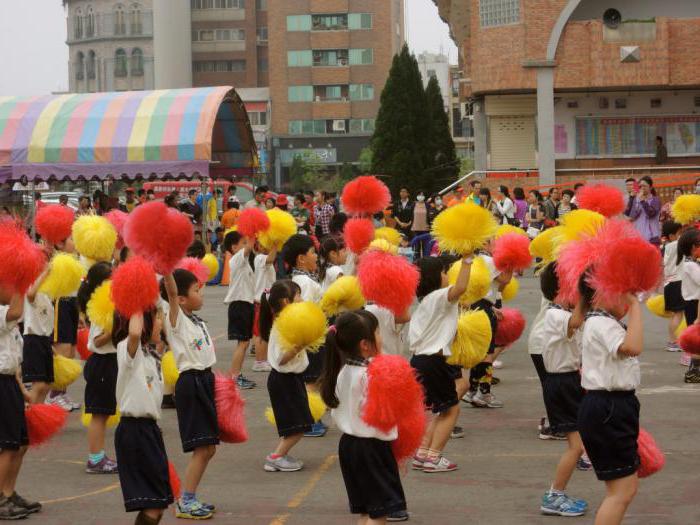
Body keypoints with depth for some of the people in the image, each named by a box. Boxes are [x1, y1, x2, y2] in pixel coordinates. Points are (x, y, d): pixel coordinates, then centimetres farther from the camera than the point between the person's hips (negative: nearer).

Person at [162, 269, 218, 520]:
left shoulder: (198, 323, 15)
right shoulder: (176, 320, -9)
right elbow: (171, 292, -27)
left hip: (205, 381, 9)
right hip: (190, 383, -9)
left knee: (208, 448, 10)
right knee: (202, 448, -9)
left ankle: (188, 498, 19)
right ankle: (185, 503, -2)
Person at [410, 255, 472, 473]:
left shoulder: (424, 302, 18)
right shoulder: (438, 297, -11)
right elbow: (460, 288, -31)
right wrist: (467, 260, -28)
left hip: (419, 359, 9)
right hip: (433, 361, -9)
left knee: (442, 410, 17)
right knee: (451, 408, 2)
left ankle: (422, 454, 12)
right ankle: (432, 457, -2)